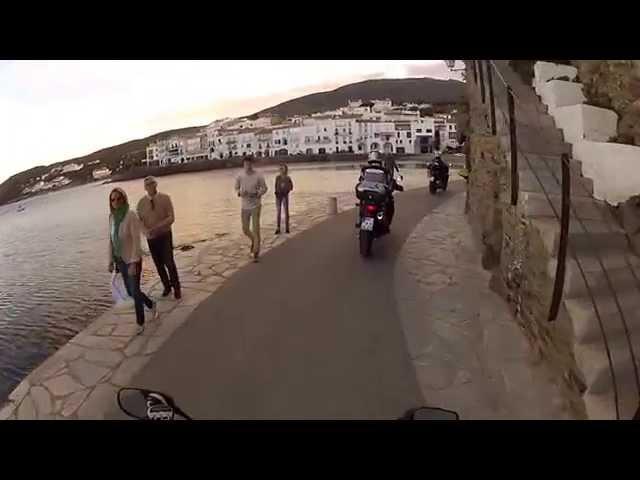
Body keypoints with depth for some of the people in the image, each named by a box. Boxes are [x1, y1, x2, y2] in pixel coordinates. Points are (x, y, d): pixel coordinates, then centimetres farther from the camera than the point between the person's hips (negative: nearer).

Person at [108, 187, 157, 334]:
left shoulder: (131, 216, -18)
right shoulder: (112, 217, 0)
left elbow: (136, 241, -19)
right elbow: (111, 240, 8)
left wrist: (133, 263, -22)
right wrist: (111, 260, 8)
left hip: (133, 259, -6)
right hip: (120, 260, 6)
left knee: (135, 292, 1)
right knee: (130, 292, 16)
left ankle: (140, 323, 19)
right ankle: (151, 305, 41)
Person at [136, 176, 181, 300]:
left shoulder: (165, 198, -7)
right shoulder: (141, 202, 0)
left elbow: (171, 218, -12)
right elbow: (139, 220, -1)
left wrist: (157, 227, -25)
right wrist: (146, 230, -22)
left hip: (165, 235, -3)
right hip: (151, 238, 3)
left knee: (169, 262, -7)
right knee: (158, 264, 11)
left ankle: (176, 288, 11)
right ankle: (167, 286, 30)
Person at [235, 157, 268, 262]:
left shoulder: (258, 176, -12)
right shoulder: (240, 176, -5)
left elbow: (265, 188, -1)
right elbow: (236, 188, 10)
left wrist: (258, 194, -21)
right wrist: (240, 193, -14)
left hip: (256, 206, -3)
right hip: (245, 207, 3)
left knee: (256, 229, -8)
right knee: (245, 230, 9)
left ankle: (256, 252, 5)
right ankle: (253, 240, 43)